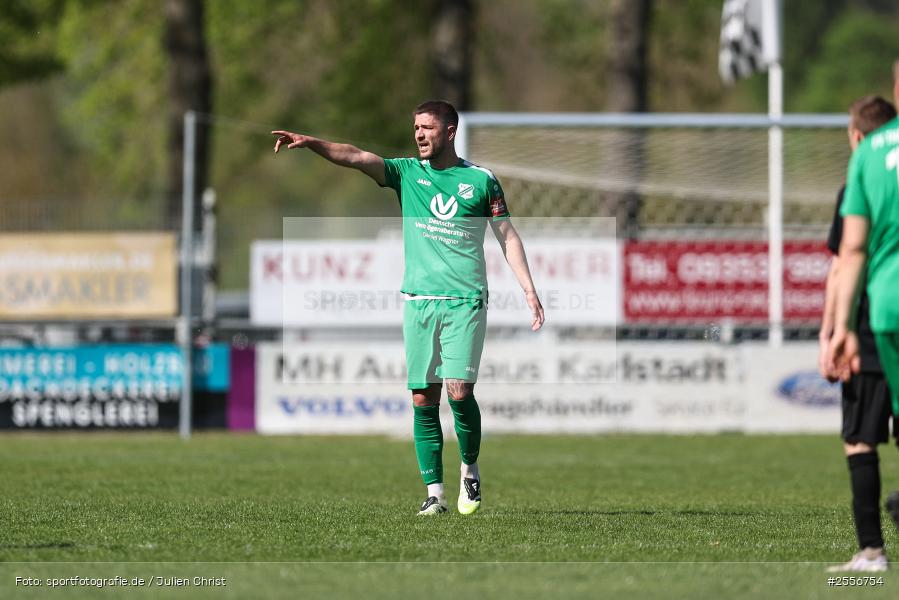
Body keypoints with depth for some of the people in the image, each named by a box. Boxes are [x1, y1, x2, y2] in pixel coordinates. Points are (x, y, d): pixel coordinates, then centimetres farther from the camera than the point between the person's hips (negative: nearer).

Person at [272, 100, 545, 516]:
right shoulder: (407, 173, 8)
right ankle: (434, 492, 4)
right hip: (418, 301, 2)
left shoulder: (481, 180, 5)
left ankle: (470, 470, 11)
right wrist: (309, 142, -22)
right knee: (423, 399, -1)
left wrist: (529, 290, 1)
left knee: (459, 391, -13)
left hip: (465, 301, -2)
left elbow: (507, 236, 8)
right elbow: (355, 157, -6)